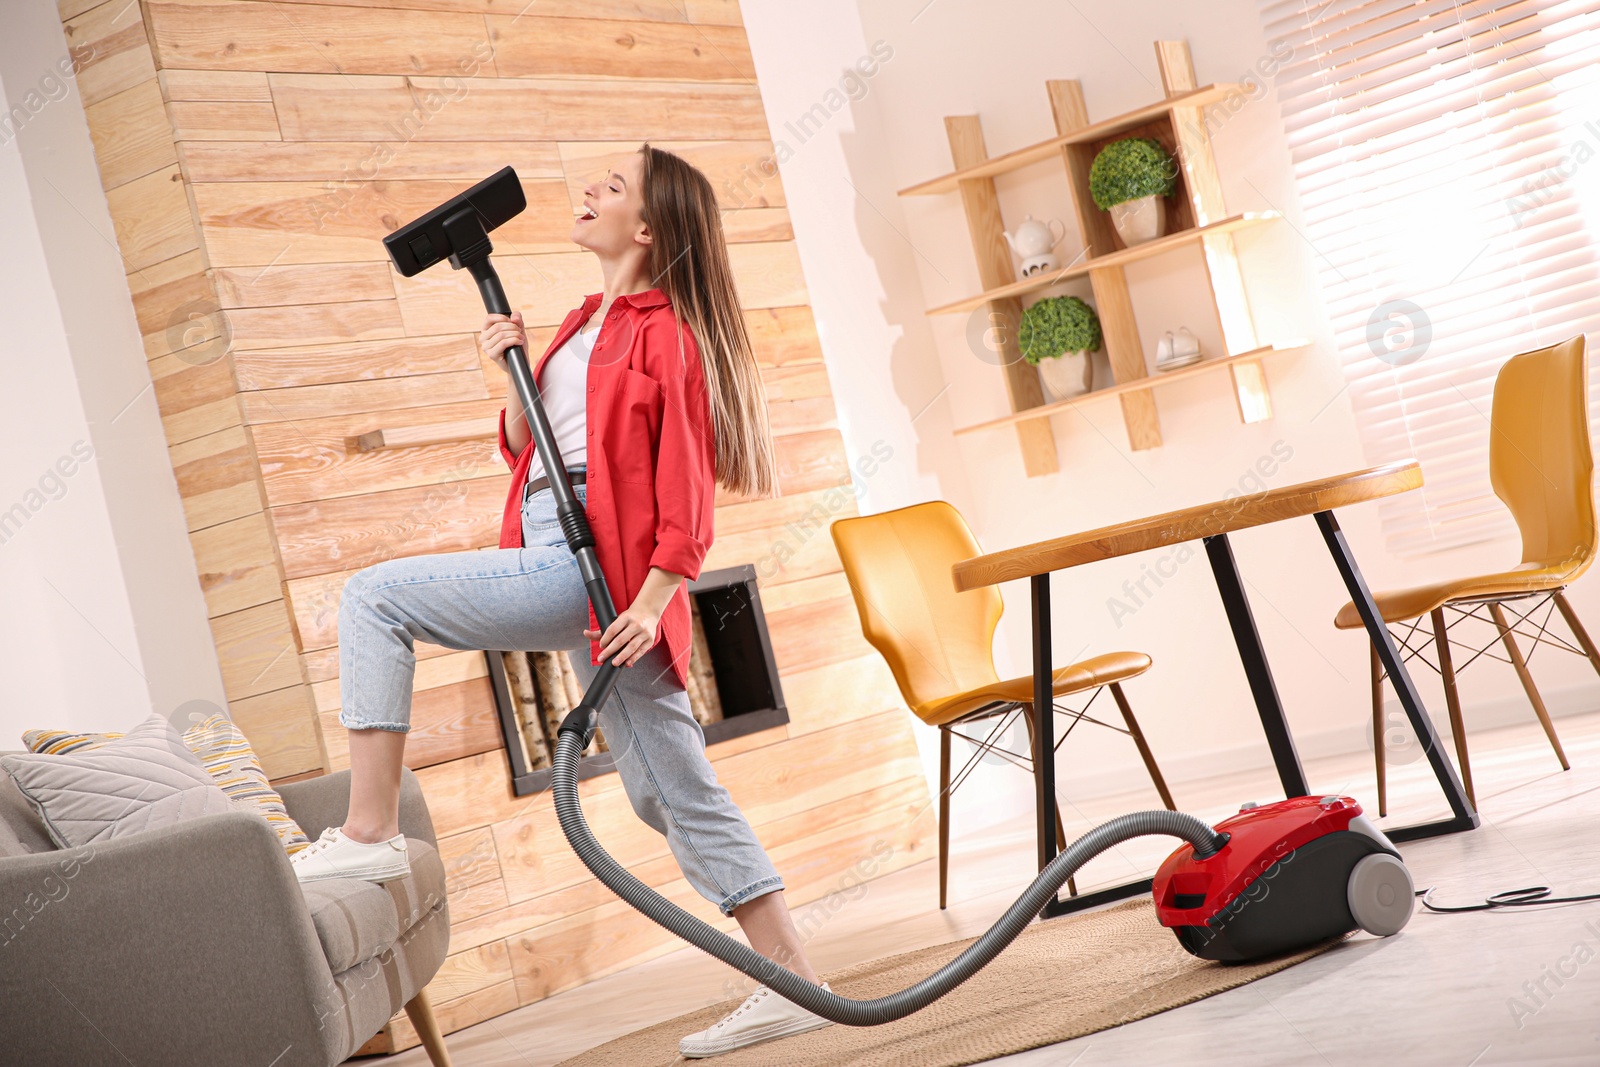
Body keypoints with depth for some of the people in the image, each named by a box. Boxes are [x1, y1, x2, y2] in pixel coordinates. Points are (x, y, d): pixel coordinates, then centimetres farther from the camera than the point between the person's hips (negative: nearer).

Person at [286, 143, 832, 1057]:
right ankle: (795, 983, 11)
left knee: (376, 598, -8)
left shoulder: (665, 331, -5)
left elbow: (686, 483, -12)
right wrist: (512, 371, 7)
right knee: (674, 793, 8)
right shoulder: (589, 323, 21)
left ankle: (371, 832, -11)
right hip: (558, 563, 9)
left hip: (597, 567, -9)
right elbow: (529, 445, 23)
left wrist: (653, 598, -20)